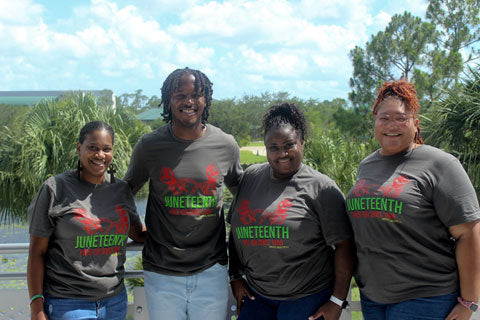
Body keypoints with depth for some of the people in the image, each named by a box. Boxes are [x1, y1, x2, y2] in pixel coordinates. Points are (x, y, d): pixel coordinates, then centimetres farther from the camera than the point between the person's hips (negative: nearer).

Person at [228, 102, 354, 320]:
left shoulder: (321, 186, -7)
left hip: (307, 298, -4)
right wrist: (235, 276, 10)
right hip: (257, 295, 4)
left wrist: (337, 301, -11)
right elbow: (236, 230, 15)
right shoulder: (250, 177, 7)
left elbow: (343, 245, -9)